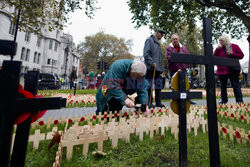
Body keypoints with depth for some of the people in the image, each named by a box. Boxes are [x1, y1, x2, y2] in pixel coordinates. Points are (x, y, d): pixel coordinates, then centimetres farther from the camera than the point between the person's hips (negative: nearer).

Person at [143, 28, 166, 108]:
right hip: (151, 68, -9)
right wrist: (152, 62, -22)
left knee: (158, 86, 10)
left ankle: (158, 102, 20)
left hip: (158, 68, 9)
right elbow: (146, 53, -13)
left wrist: (161, 68, 18)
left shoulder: (157, 43, 25)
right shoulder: (149, 40, 0)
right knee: (149, 86, -5)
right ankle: (149, 103, 4)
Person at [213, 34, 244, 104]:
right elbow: (214, 57, 1)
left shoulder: (234, 46, 7)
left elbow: (241, 55, 4)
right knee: (223, 86, 7)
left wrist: (232, 54, -11)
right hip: (222, 70, 3)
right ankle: (224, 100, 17)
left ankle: (239, 100, 5)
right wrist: (217, 49, -8)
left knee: (236, 85, -2)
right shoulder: (219, 48, 12)